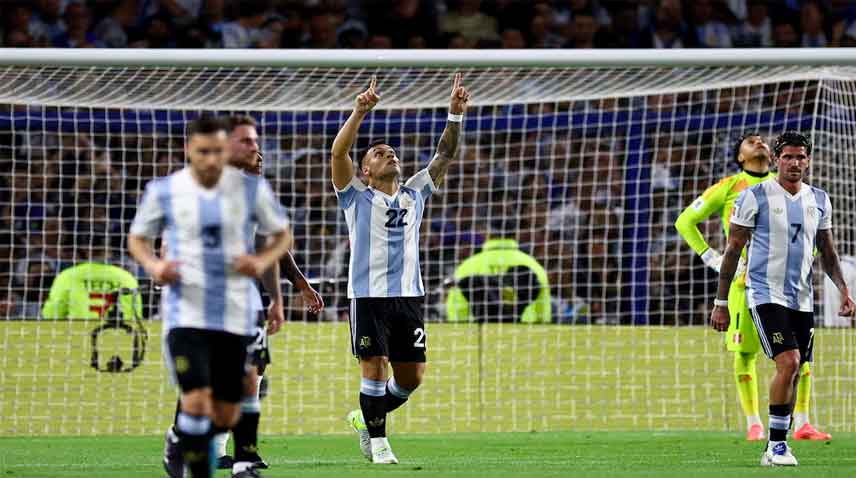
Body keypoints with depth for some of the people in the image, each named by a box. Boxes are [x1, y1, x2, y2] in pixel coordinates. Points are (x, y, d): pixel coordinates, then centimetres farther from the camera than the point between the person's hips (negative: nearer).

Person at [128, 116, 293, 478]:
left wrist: (263, 261, -10)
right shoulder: (164, 190, -2)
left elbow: (282, 235, 12)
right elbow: (138, 238, 12)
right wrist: (152, 265, -10)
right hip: (186, 313, -2)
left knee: (226, 416, 8)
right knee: (196, 403, -19)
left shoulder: (252, 188, -1)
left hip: (235, 315, 2)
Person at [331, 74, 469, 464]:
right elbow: (338, 152, -10)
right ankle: (378, 441, 4)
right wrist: (360, 112, -22)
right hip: (368, 296, -4)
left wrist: (455, 115, -1)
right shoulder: (357, 196, 4)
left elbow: (445, 155, 12)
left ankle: (366, 418, 27)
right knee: (374, 368, -9)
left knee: (411, 376, 4)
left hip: (409, 296, 4)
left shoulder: (415, 194, 15)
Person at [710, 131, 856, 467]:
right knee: (788, 363, -20)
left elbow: (827, 251, 20)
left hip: (802, 299, 6)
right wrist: (721, 303, -4)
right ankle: (776, 445, -10)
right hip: (766, 294, -6)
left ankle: (775, 450, 15)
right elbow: (733, 250, -2)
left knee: (793, 373, 5)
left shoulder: (819, 200, 10)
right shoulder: (755, 196, -6)